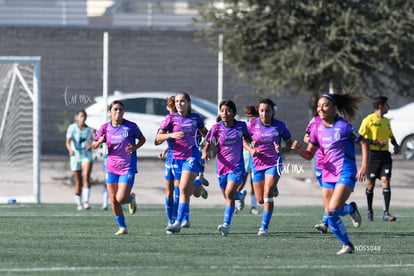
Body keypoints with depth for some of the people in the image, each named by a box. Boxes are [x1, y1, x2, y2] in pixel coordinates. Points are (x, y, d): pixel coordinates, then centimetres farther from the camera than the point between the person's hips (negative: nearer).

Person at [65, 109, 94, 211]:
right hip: (75, 156, 0)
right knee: (78, 181, 6)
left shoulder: (89, 129, 4)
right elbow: (68, 142, -17)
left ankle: (86, 201, -29)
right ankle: (79, 203, 22)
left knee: (86, 177, -21)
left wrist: (91, 146, -10)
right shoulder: (72, 128, -4)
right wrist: (70, 150, -38)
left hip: (87, 156, 0)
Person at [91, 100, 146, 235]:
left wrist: (135, 147, -13)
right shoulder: (105, 128, 0)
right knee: (113, 201, 2)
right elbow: (94, 145, 8)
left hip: (128, 167, -3)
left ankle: (131, 198, 23)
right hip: (111, 167, 3)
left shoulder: (131, 126, -7)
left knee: (121, 198, -13)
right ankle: (122, 227, 18)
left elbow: (142, 139, 7)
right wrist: (99, 142, -15)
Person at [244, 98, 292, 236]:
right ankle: (273, 190, 46)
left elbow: (290, 145, 3)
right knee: (260, 200, 8)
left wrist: (282, 149, -19)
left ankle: (265, 226, -16)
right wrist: (251, 150, -10)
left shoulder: (280, 126, -6)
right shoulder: (253, 124, -3)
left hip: (274, 163, -3)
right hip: (258, 164, 3)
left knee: (267, 193, -21)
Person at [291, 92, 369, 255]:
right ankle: (347, 245, 19)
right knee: (330, 215, 3)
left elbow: (363, 143, -4)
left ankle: (351, 209, 12)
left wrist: (364, 167, -13)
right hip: (327, 173, 6)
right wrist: (298, 149, -13)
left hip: (346, 173, -6)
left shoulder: (343, 126, -11)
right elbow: (309, 155, 9)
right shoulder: (317, 128, 5)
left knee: (333, 209, -21)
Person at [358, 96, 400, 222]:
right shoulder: (368, 120, -7)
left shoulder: (386, 121, 14)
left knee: (386, 181, -8)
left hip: (385, 154, 5)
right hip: (373, 154, -5)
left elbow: (390, 136, 29)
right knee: (370, 183, 4)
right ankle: (369, 211, 21)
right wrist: (376, 142, -18)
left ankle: (386, 213, -11)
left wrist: (396, 145, 10)